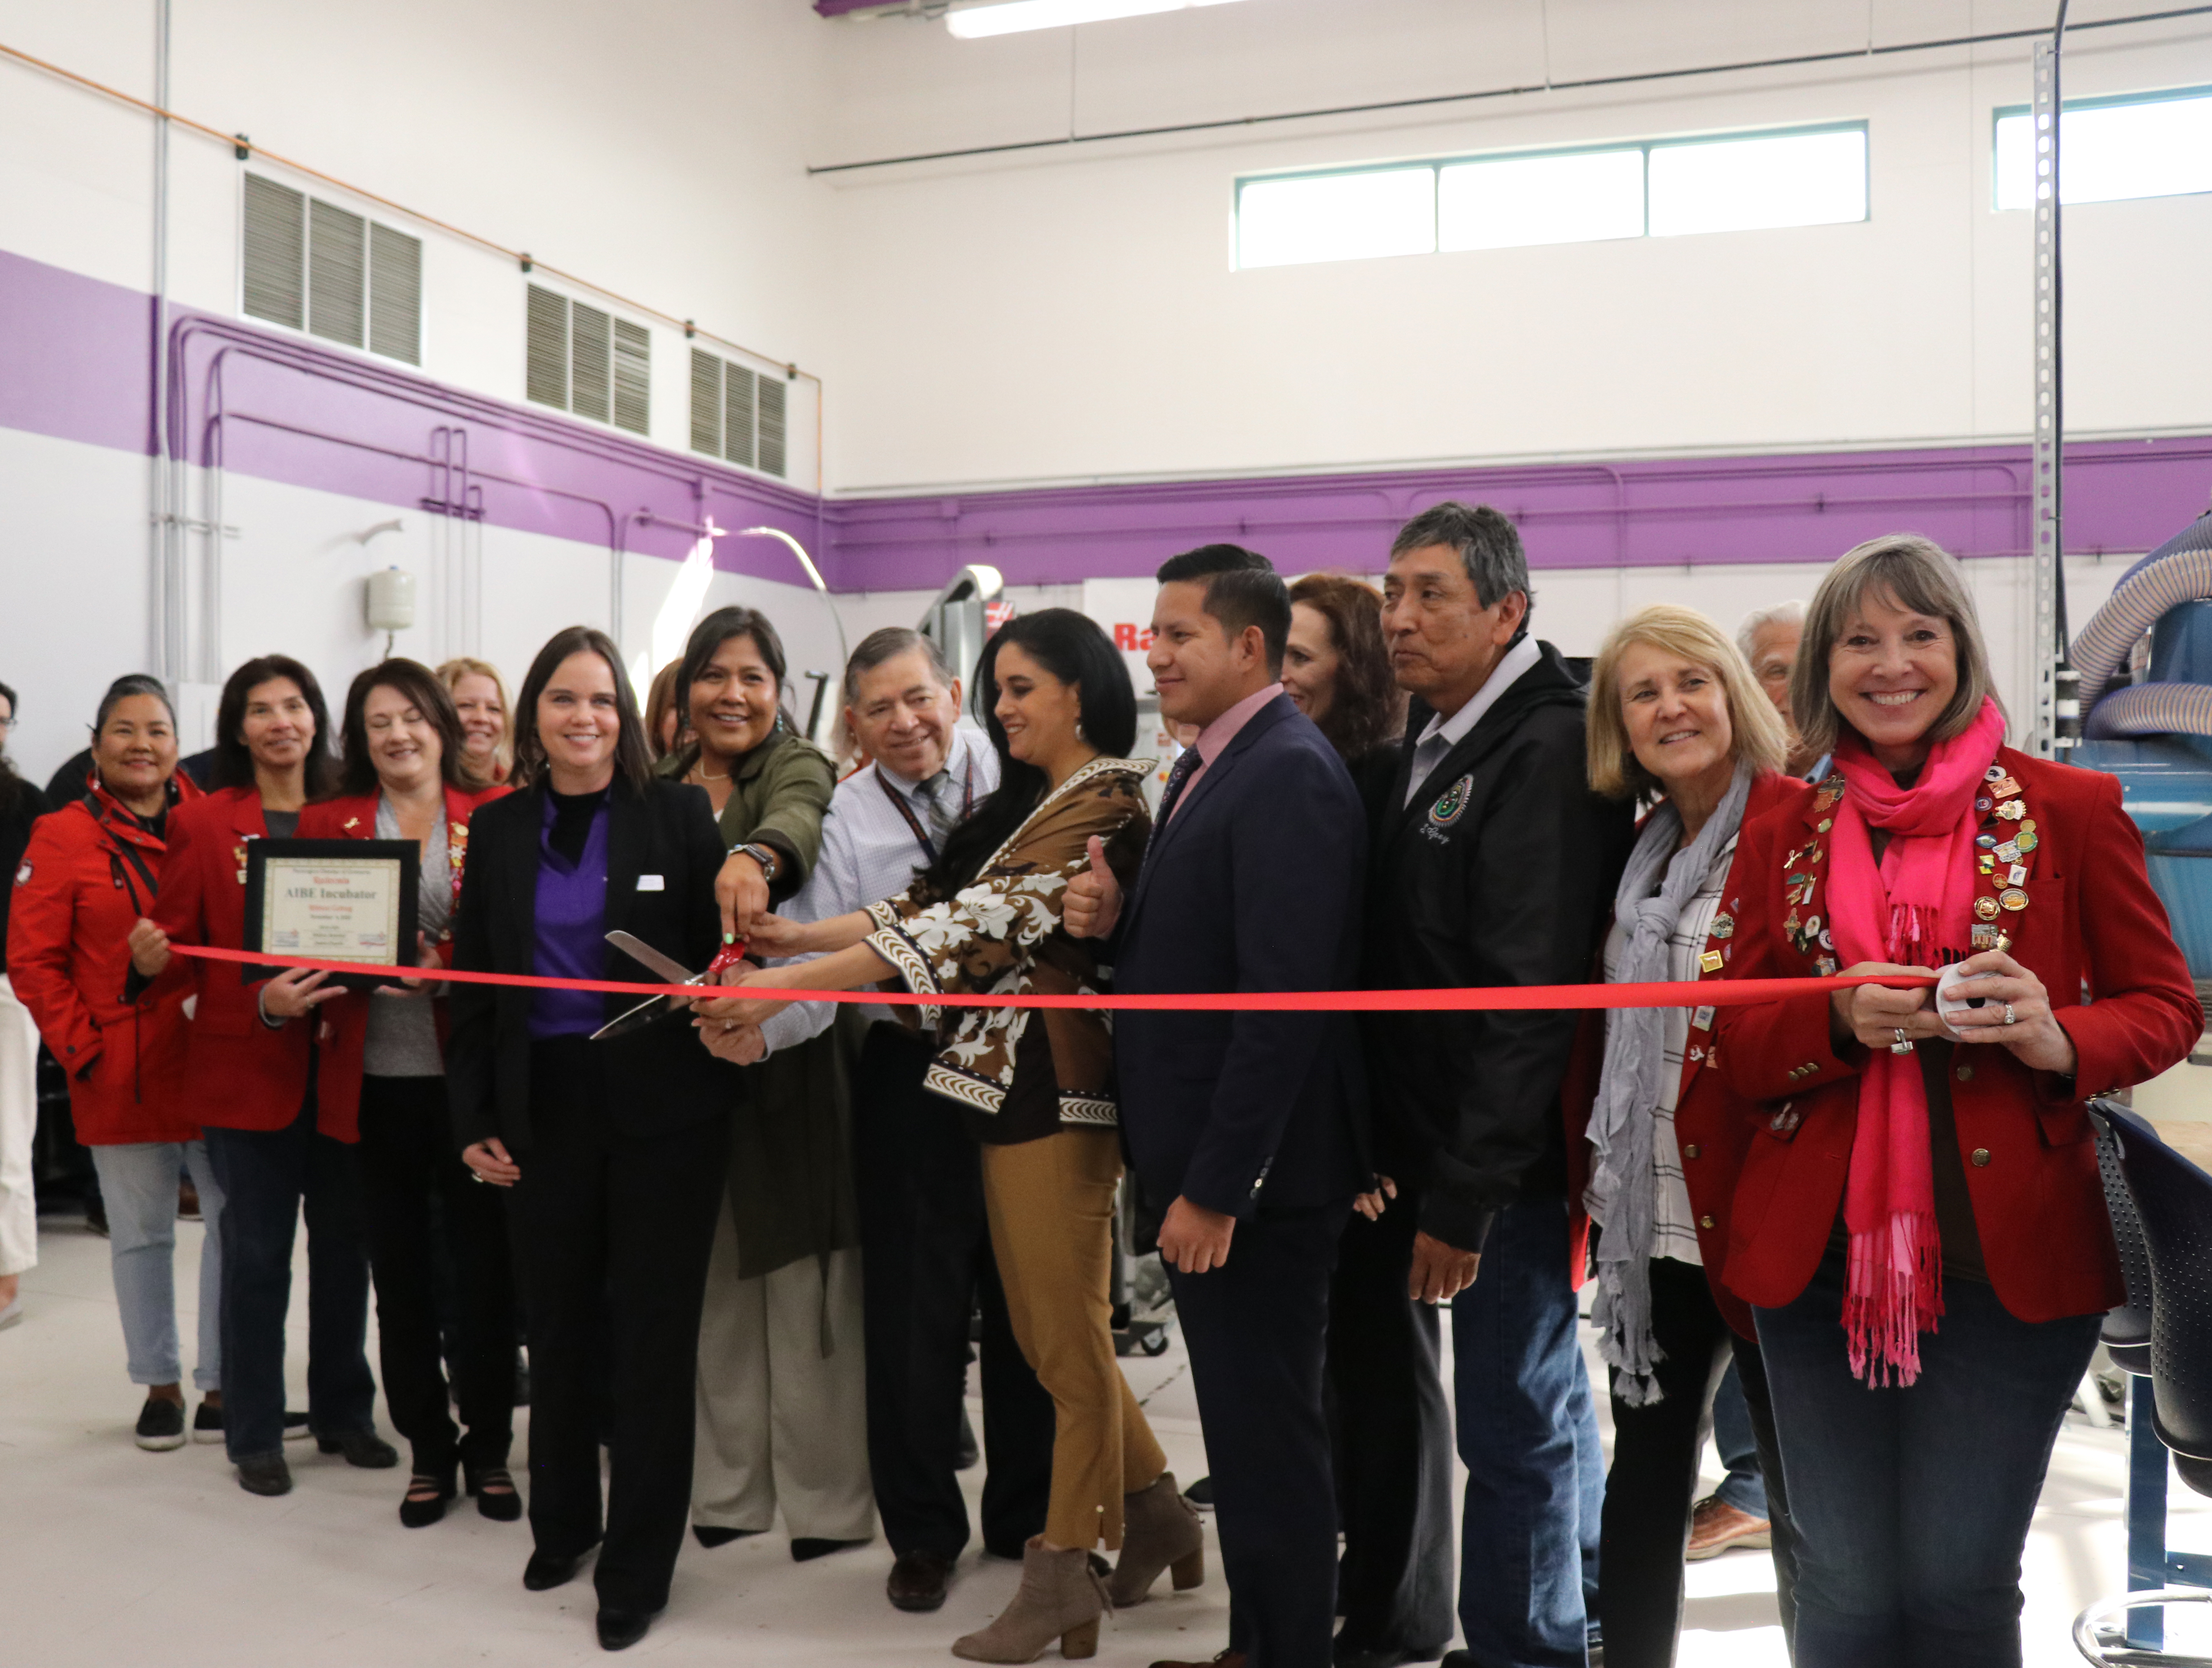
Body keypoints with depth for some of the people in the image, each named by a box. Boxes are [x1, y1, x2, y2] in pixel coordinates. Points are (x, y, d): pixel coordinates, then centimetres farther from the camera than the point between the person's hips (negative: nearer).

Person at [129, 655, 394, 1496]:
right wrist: (260, 1004, -19)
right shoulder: (200, 825, 0)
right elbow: (175, 945, -3)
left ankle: (344, 1413, 27)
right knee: (257, 1255, 3)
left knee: (345, 1245, 10)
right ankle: (254, 1436, 18)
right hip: (247, 1069, -3)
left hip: (340, 1066, 3)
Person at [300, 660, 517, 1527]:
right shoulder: (327, 823, 9)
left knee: (484, 1266, 4)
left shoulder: (495, 815, 3)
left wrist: (446, 964, -18)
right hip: (375, 1077, 2)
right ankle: (428, 1451, 26)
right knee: (400, 1272, 10)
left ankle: (489, 1448, 22)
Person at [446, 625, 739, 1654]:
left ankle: (637, 1568, 16)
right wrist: (474, 1119, 2)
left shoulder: (678, 814, -3)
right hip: (545, 1105, 3)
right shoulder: (498, 829, 6)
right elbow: (473, 985, 7)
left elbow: (719, 952, -1)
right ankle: (562, 1524, 34)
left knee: (652, 1332, 4)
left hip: (662, 1104, -3)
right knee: (559, 1321, 14)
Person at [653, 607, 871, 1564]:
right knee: (711, 1280, 10)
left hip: (784, 1058, -4)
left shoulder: (797, 769, -3)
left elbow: (796, 822, -28)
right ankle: (727, 1487, 24)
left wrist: (757, 859, -50)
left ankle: (824, 1496, 13)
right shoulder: (658, 790, 13)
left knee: (802, 1285, 0)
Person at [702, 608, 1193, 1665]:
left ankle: (1063, 1578, 15)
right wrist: (791, 935, -2)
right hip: (1005, 1082, 9)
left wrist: (785, 986, -22)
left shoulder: (1105, 804, -12)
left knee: (1067, 1340, 2)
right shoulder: (1021, 802, 18)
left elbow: (975, 924, -20)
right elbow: (934, 905, 11)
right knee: (1044, 1332, 14)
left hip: (1054, 1085, -9)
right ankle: (1156, 1517, 30)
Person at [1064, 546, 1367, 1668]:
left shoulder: (1290, 777, -19)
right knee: (1241, 1421, 20)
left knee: (1268, 1432, 4)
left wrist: (1217, 1186, -23)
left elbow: (1281, 998, -24)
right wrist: (1117, 919, -3)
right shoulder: (1206, 766, 12)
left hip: (1253, 1175, -10)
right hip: (1197, 1159, 10)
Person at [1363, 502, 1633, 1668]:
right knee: (1549, 1397, 23)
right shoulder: (1433, 738, 10)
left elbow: (1529, 1000, -23)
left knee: (1513, 1422, 2)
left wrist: (1462, 1198, -22)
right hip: (1442, 1140, 9)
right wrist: (1402, 1154, 9)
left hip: (1510, 1159, -9)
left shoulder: (1546, 752, -18)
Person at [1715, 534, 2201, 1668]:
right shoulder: (1784, 836, 8)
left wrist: (2058, 1039, -16)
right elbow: (1739, 1049, 7)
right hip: (1822, 1255, 2)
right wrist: (1843, 1021, -14)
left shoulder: (2068, 809, 2)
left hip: (2010, 1256, -2)